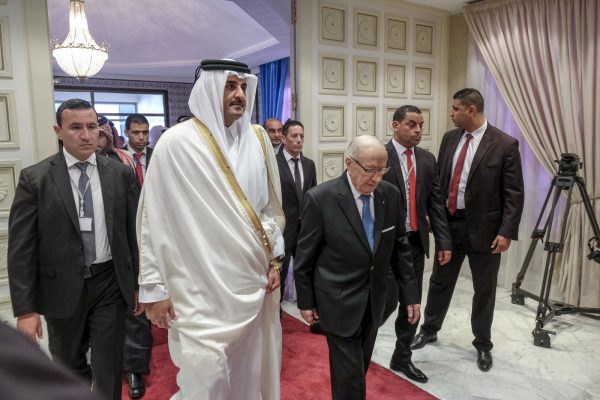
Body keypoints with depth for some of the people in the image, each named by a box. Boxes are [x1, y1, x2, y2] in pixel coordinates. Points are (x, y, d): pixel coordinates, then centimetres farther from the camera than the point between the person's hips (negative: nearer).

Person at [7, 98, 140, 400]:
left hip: (110, 283, 0)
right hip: (62, 287, 0)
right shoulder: (34, 178, -6)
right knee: (69, 370, 21)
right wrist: (25, 309, -9)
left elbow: (133, 232, 2)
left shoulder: (121, 174, -2)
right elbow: (21, 248, -6)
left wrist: (140, 283, 5)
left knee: (108, 370, 9)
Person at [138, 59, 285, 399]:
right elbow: (155, 218, -7)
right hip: (202, 286, -4)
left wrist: (275, 259, 9)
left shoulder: (258, 138, 4)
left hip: (254, 280, 4)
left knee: (250, 371, 15)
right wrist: (153, 286, -5)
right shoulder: (177, 143, -9)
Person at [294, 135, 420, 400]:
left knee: (361, 368, 21)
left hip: (374, 301, 5)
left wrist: (410, 293, 4)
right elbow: (305, 256, -8)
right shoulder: (320, 198, -17)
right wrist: (306, 301, -1)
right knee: (349, 374, 3)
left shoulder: (391, 194, -4)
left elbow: (400, 247, 4)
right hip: (339, 302, -5)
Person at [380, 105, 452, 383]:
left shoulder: (427, 159, 9)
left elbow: (435, 202, 9)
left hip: (416, 242, 6)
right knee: (387, 301, -3)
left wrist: (443, 240, 4)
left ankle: (402, 358, 30)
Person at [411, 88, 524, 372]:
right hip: (448, 223, 4)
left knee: (484, 290, 12)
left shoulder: (505, 144, -11)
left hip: (484, 229, -4)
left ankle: (483, 345, 31)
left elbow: (514, 193, -11)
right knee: (440, 281, 16)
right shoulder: (449, 138, 4)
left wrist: (507, 231, -16)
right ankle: (429, 330, 36)